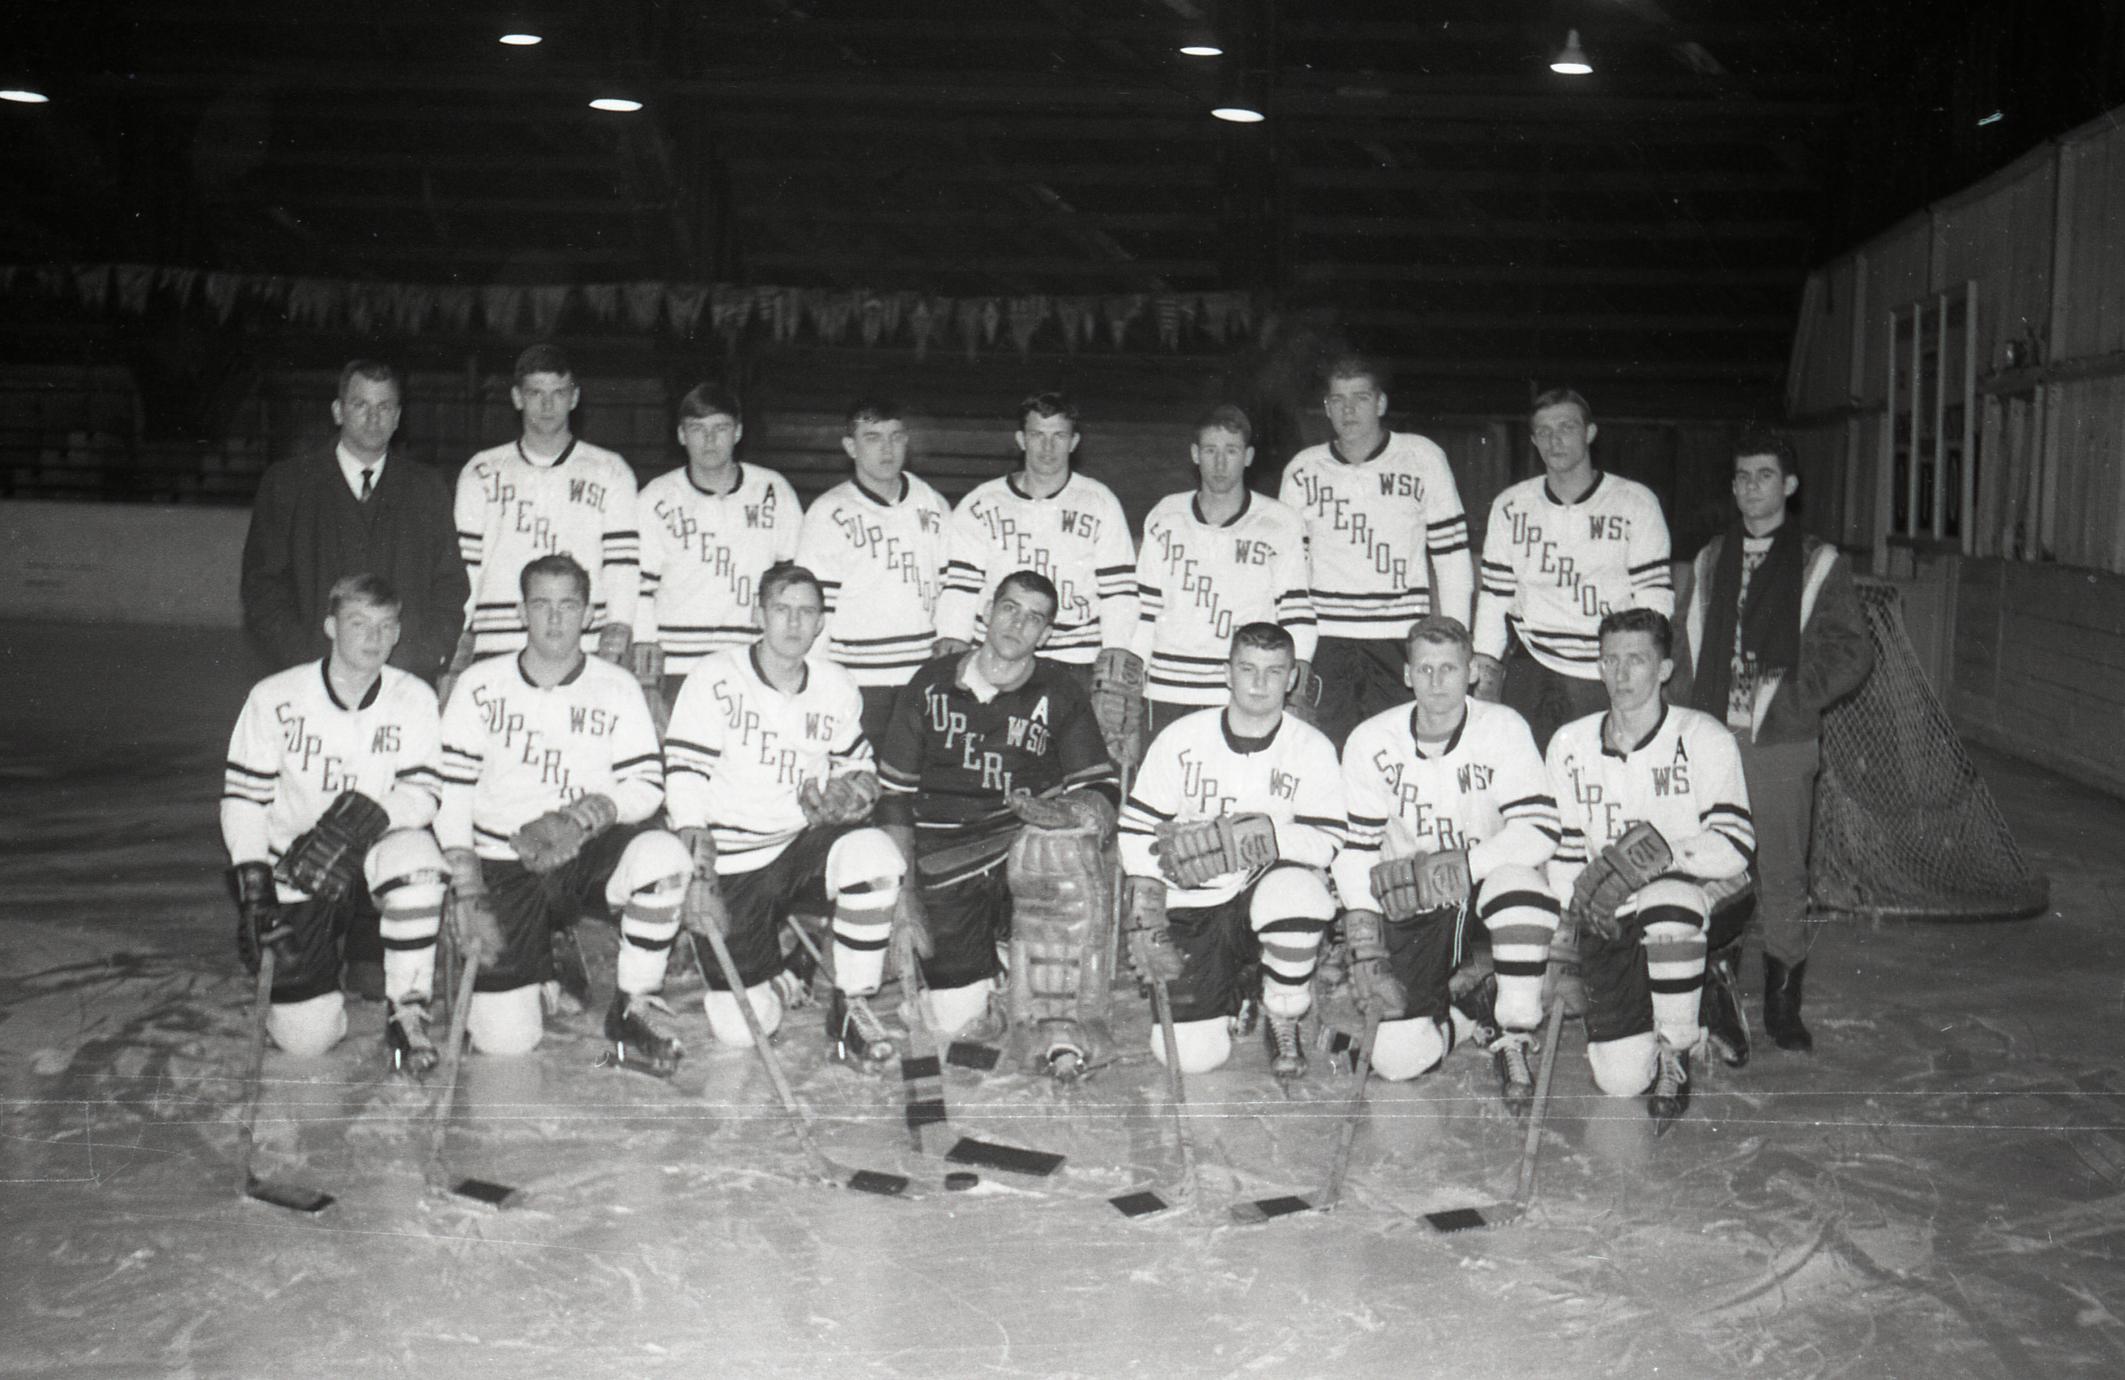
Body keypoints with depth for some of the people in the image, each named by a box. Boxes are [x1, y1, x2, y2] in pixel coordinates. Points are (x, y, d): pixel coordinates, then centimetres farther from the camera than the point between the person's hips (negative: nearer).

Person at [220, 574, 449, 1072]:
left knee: (415, 857, -38)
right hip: (296, 876, 0)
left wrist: (368, 816, -30)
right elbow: (243, 797, -3)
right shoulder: (275, 697, -6)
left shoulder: (414, 699, -4)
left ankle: (406, 1013, -19)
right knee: (305, 1036, -10)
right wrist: (253, 893, -10)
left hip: (373, 854, 0)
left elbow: (424, 793, -9)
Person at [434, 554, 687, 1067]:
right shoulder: (481, 685, 3)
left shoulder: (616, 688, 3)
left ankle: (632, 1008, -14)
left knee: (665, 853, -35)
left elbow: (647, 786, -1)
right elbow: (450, 791, 1)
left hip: (588, 855, 0)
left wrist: (583, 816, -21)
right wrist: (467, 891, -8)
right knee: (504, 1039, -14)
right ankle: (542, 974, 24)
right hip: (503, 866, 0)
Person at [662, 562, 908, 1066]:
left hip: (805, 841, 3)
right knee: (742, 1027, -8)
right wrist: (698, 875, -19)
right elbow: (683, 778, -10)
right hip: (731, 861, -3)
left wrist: (852, 788, -9)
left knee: (875, 856, -33)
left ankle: (849, 1010, -13)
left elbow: (859, 768, 18)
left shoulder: (837, 688, 5)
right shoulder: (715, 677, -7)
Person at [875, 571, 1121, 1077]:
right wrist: (904, 887, 2)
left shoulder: (1058, 693, 5)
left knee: (1064, 847, -38)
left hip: (1025, 841, -1)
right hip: (946, 866, 1)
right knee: (958, 1021, -11)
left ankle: (1062, 1028, -28)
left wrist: (1070, 811, -22)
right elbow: (894, 791, 10)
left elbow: (1102, 789, 2)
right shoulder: (932, 684, 7)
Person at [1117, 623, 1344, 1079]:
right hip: (1192, 908, 1)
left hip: (1264, 889, -1)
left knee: (1295, 889, -38)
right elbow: (1138, 833, 1)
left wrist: (1248, 837, -25)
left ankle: (1283, 1021, -9)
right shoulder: (1181, 738, 0)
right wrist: (1147, 921, -7)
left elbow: (1324, 843, -12)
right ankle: (1234, 988, 25)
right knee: (1189, 1054, -13)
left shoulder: (1313, 749, -2)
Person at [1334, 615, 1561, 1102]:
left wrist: (1460, 868, -28)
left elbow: (1542, 830, -17)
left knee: (1517, 883, -38)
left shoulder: (1503, 728, -9)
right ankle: (1477, 1014, 19)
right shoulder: (1370, 741, -5)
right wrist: (1366, 947, -10)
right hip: (1409, 911, 1)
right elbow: (1354, 848, -2)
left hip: (1485, 887, -1)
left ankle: (1515, 1040, -15)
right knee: (1395, 1057, -14)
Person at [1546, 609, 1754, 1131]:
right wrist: (1575, 911, -1)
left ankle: (1675, 1056, -18)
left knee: (1666, 901, -41)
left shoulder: (1703, 737, -7)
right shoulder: (1570, 744, 5)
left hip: (1701, 898, -2)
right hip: (1611, 920, 3)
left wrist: (1660, 855, -29)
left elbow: (1735, 846, -16)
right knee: (1619, 1079, -14)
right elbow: (1561, 848, 12)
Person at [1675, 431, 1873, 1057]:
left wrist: (1794, 698, -9)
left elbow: (1854, 651, 1)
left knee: (1782, 877, 3)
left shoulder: (1817, 563, 3)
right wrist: (1692, 704, 5)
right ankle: (1722, 1000, 9)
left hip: (1781, 744, -3)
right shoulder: (1710, 560, 15)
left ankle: (1783, 1006, 15)